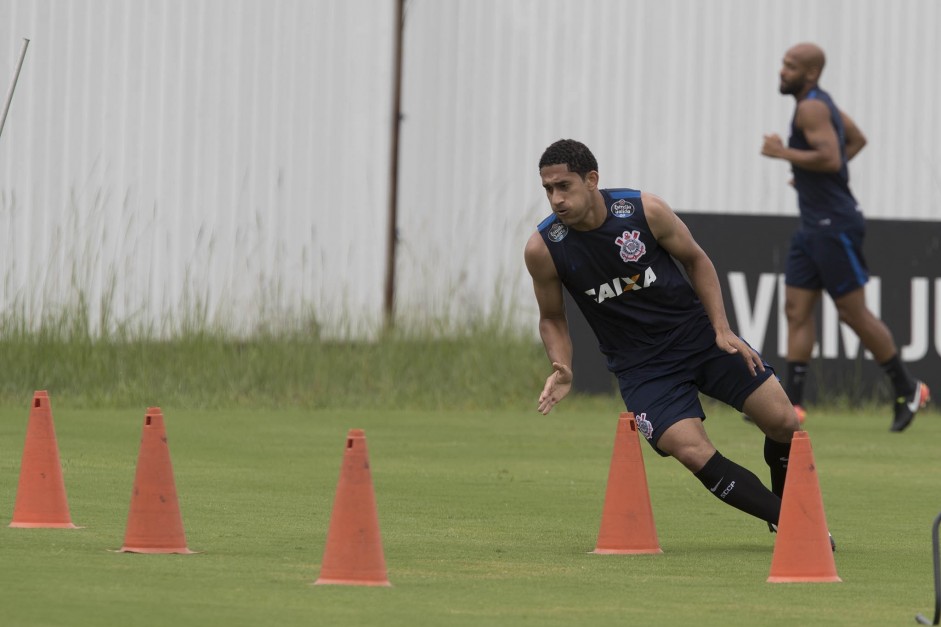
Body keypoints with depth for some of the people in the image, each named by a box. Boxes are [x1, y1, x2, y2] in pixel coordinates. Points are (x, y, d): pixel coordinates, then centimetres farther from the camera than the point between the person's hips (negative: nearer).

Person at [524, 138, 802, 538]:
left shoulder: (646, 211, -14)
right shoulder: (543, 248, -13)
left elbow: (696, 261, 3)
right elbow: (552, 318, 4)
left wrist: (722, 330, -4)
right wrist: (562, 370, -13)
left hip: (698, 334, 1)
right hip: (639, 365, -1)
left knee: (783, 422, -5)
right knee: (694, 453, -22)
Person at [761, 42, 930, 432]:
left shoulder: (812, 108, -16)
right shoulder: (820, 102, 14)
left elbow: (830, 158, -28)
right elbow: (857, 140, 27)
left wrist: (782, 152, -17)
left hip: (835, 227, -10)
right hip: (813, 228, 10)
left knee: (854, 314, -2)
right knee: (797, 311, 4)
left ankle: (908, 389, 10)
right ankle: (792, 403, 1)